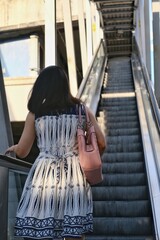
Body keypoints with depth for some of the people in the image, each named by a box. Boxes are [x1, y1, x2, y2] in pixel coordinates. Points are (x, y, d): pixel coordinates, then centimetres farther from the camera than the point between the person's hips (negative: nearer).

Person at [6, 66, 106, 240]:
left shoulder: (35, 113, 4)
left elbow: (22, 152, 8)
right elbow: (101, 144, 8)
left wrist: (13, 148, 31)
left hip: (44, 176, -1)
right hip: (74, 176, 1)